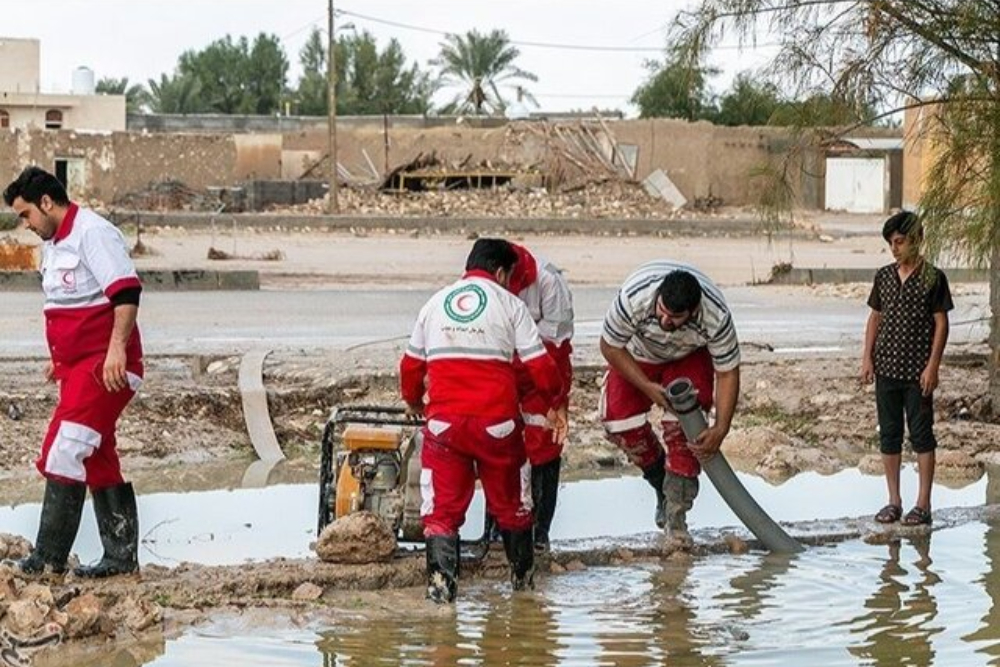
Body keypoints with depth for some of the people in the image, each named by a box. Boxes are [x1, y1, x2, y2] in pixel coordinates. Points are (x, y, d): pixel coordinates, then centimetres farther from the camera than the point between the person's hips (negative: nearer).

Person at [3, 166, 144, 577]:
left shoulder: (93, 234, -13)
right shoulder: (53, 244, 18)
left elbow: (126, 292, -22)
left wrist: (117, 348, -29)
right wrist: (60, 358, 25)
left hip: (105, 365, -10)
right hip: (77, 365, 10)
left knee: (64, 453, -13)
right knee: (98, 462, 10)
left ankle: (48, 557, -9)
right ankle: (121, 556, 14)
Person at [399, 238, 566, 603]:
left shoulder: (435, 303, 12)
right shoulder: (509, 304, 3)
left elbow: (411, 366, 18)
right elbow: (540, 366, 1)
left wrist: (413, 402, 38)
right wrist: (554, 399, 21)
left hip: (444, 421, 1)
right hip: (497, 421, -1)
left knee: (442, 505, 6)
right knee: (509, 502, 16)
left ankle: (441, 578, -9)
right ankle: (522, 574, 29)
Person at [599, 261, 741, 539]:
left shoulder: (716, 317, -39)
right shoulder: (634, 297, -42)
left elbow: (728, 373, -24)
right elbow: (610, 347, -22)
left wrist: (720, 429, -31)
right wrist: (647, 387, -26)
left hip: (689, 357, -1)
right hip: (637, 354, 1)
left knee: (684, 425, -20)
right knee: (617, 419, -13)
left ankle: (676, 514, -12)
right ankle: (661, 483, 13)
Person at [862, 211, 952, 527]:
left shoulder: (933, 277, -6)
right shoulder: (884, 276, 7)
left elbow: (941, 324, -6)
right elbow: (875, 317, 12)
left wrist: (932, 366, -12)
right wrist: (867, 358, 4)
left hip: (918, 371, -5)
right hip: (886, 368, 5)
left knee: (921, 435, 0)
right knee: (889, 435, 8)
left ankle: (923, 504, 4)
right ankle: (894, 501, 16)